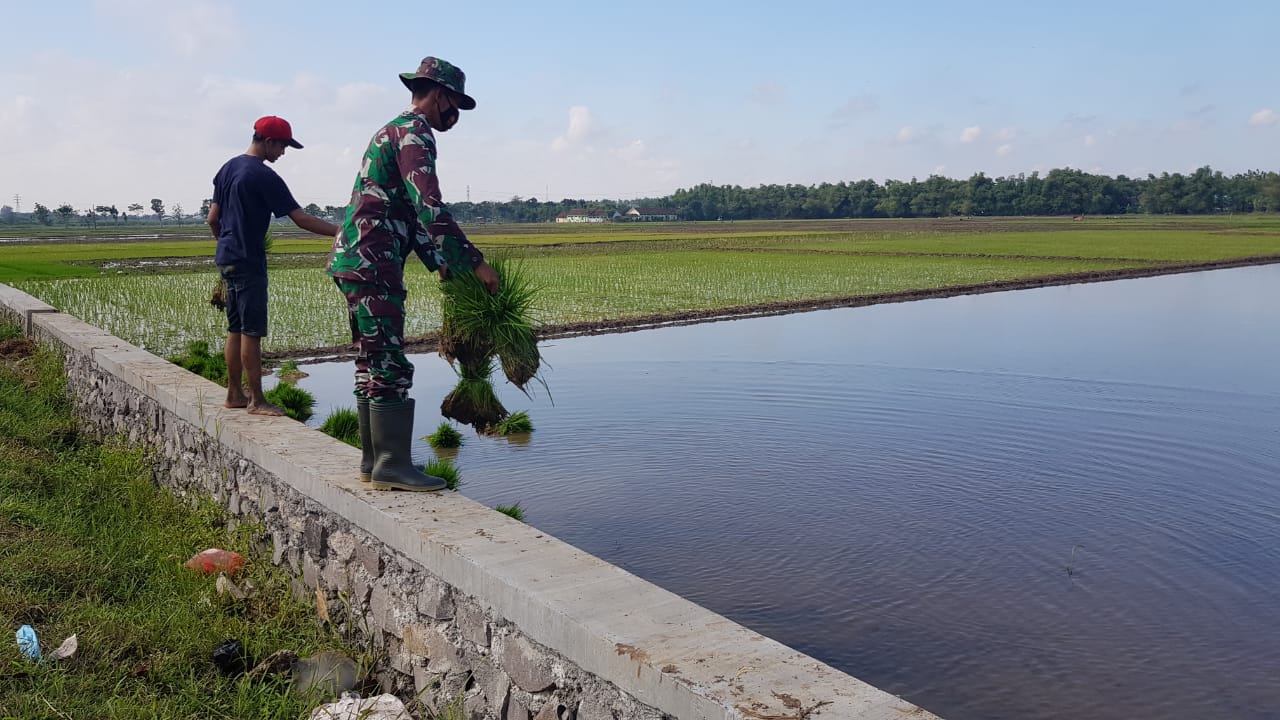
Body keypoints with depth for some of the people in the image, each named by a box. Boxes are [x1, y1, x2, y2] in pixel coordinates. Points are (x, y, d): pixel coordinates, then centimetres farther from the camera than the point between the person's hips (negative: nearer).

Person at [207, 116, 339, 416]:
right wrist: (339, 231, -16)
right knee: (252, 331, -7)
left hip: (227, 258, 9)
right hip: (248, 261, -9)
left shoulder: (228, 168, 12)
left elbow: (213, 219, 15)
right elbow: (300, 218, -18)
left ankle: (235, 393, 19)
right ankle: (256, 401, -4)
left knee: (236, 328, 13)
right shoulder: (264, 177, -14)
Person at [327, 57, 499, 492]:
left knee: (372, 362, 12)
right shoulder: (414, 133, -9)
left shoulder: (393, 131, 24)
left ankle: (374, 460, 18)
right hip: (372, 264, -11)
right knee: (390, 366, -8)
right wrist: (474, 262, -19)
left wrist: (441, 265, 21)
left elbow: (410, 213, 26)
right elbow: (430, 208, -21)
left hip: (354, 260, 11)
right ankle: (391, 466, -5)